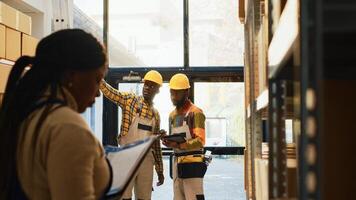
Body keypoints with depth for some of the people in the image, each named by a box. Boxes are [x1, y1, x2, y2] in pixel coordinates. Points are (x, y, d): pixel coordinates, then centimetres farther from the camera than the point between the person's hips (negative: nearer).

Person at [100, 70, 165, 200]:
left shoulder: (156, 114, 12)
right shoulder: (129, 100, 0)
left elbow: (156, 142, 16)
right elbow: (108, 91, -15)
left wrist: (159, 170, 14)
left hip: (146, 160, 4)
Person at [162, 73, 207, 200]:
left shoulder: (195, 113, -7)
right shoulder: (172, 115, 18)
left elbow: (200, 141, -15)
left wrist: (178, 145, -27)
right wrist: (167, 141, 2)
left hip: (192, 162, -8)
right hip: (177, 163, 8)